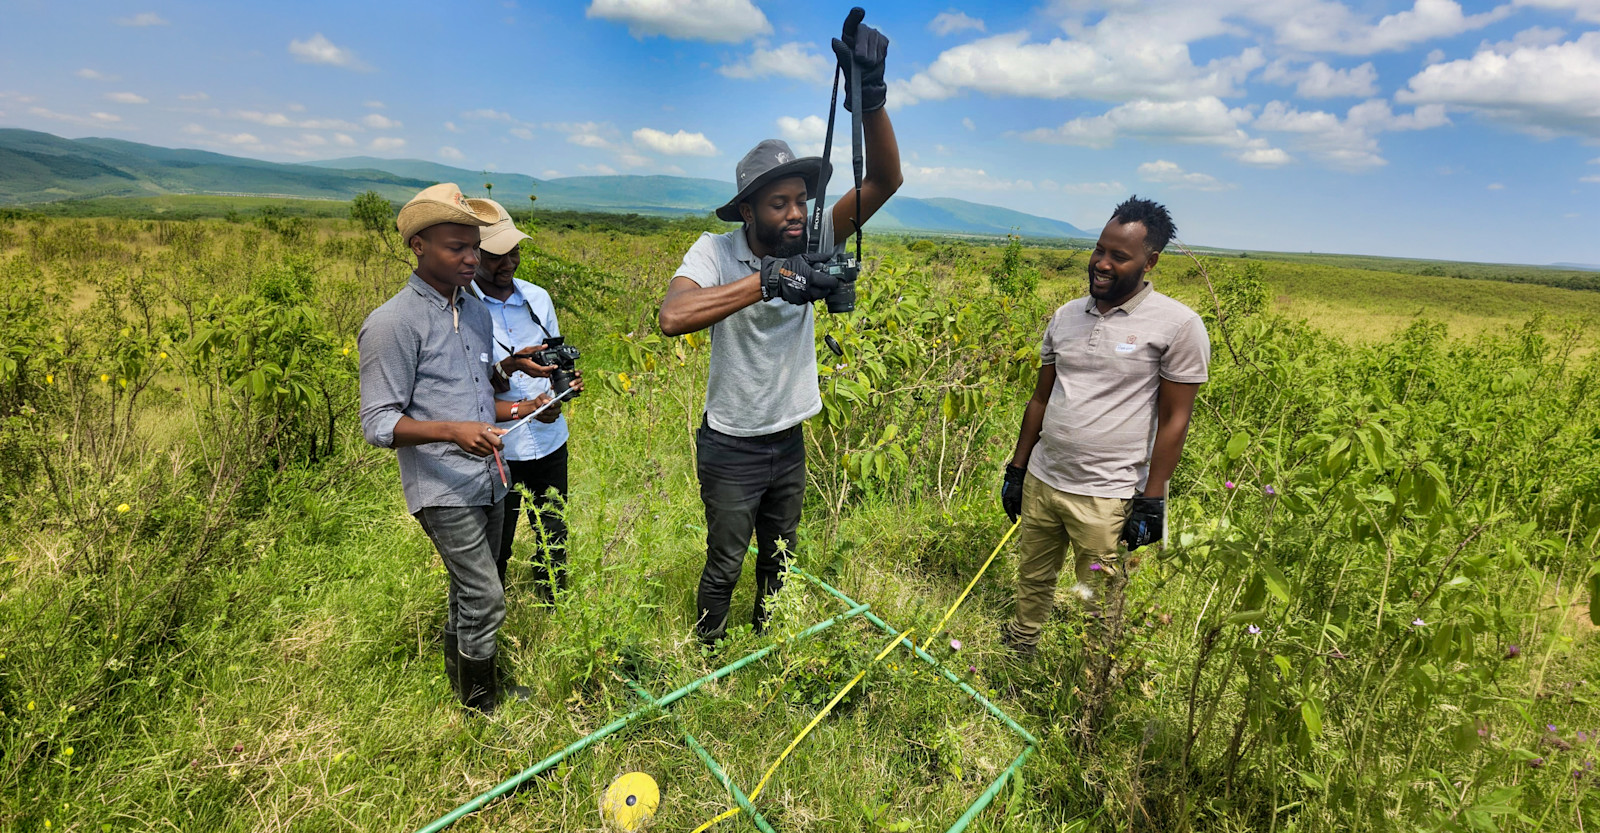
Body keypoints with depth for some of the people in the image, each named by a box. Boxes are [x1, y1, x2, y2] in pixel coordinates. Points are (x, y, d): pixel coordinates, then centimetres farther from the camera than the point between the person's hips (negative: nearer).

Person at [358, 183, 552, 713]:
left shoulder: (477, 310, 9)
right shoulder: (393, 323, -14)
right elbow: (378, 424, -14)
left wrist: (511, 366, 2)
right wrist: (452, 431, -30)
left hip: (489, 480, 7)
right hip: (443, 490, -7)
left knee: (470, 593, 20)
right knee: (485, 599, -4)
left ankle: (463, 681, 39)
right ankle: (481, 706, 18)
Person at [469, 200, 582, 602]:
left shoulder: (538, 297, 4)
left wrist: (567, 381, -7)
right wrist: (521, 410, -24)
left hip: (550, 444, 5)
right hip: (496, 452, -4)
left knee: (555, 545, 17)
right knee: (493, 555, 12)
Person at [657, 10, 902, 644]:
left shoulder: (811, 243, -7)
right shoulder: (716, 252, -18)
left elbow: (884, 180, -16)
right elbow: (672, 317, -38)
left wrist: (870, 95, -31)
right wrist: (767, 279, -39)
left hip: (789, 441, 5)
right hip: (731, 448, -4)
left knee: (779, 560, 23)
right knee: (724, 567, 13)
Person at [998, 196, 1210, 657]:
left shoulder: (1179, 326, -9)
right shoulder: (1065, 316, 7)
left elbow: (1174, 420, -8)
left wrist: (1152, 501, -9)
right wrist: (1017, 468, 12)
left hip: (1107, 495, -5)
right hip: (1042, 480, 5)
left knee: (1099, 603, 10)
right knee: (1032, 580, 19)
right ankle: (1016, 651, 42)